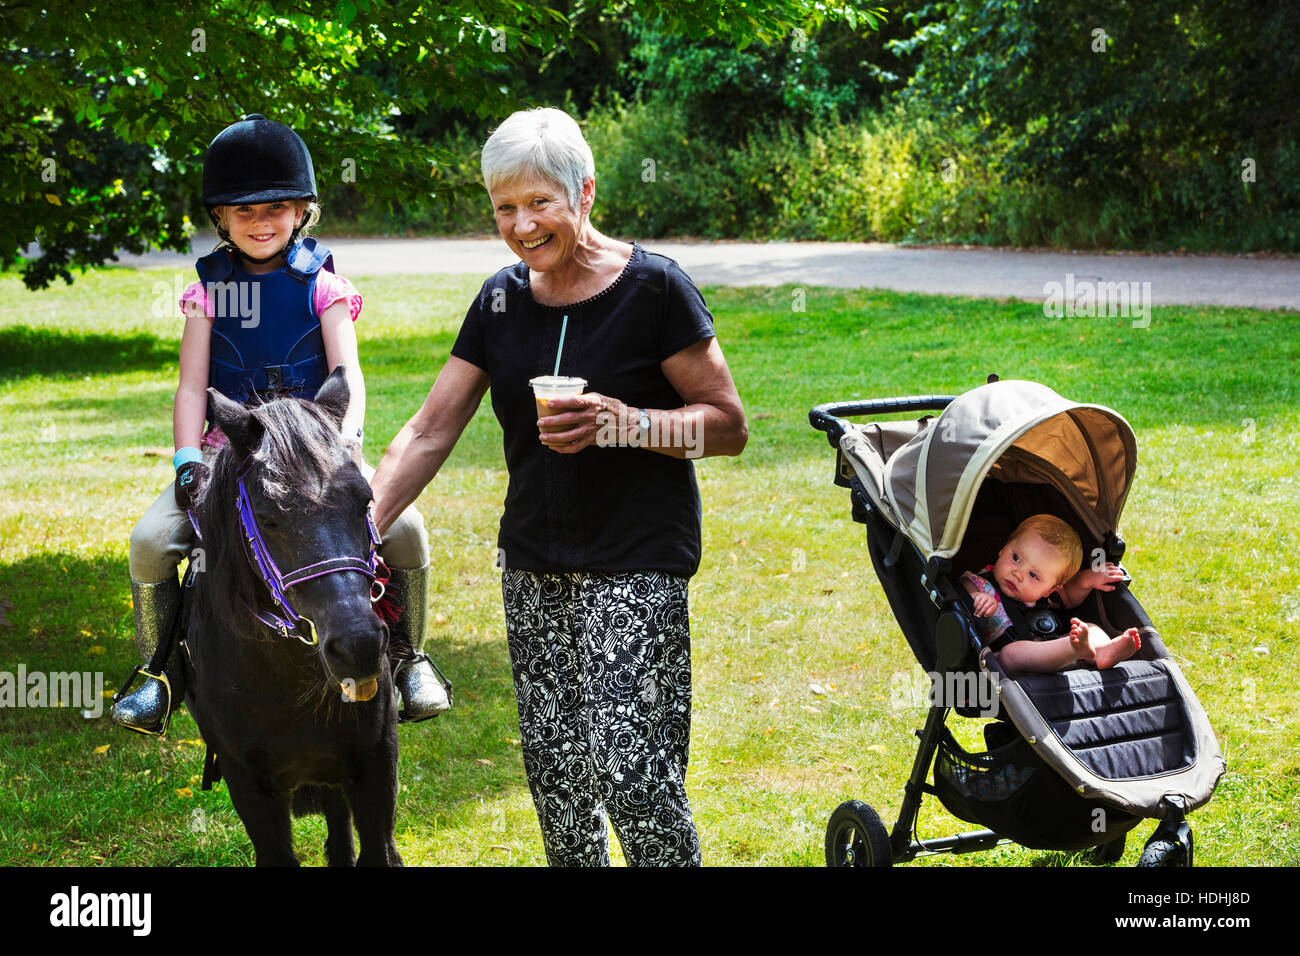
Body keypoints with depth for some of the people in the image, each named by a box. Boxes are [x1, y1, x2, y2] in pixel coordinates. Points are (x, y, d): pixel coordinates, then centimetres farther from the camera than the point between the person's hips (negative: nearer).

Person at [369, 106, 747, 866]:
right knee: (553, 771, 8)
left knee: (630, 771, -12)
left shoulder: (653, 289, -10)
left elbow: (728, 425, -8)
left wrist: (622, 422, -23)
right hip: (533, 568, 6)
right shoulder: (501, 302, 6)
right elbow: (430, 433, 6)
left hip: (636, 567, -6)